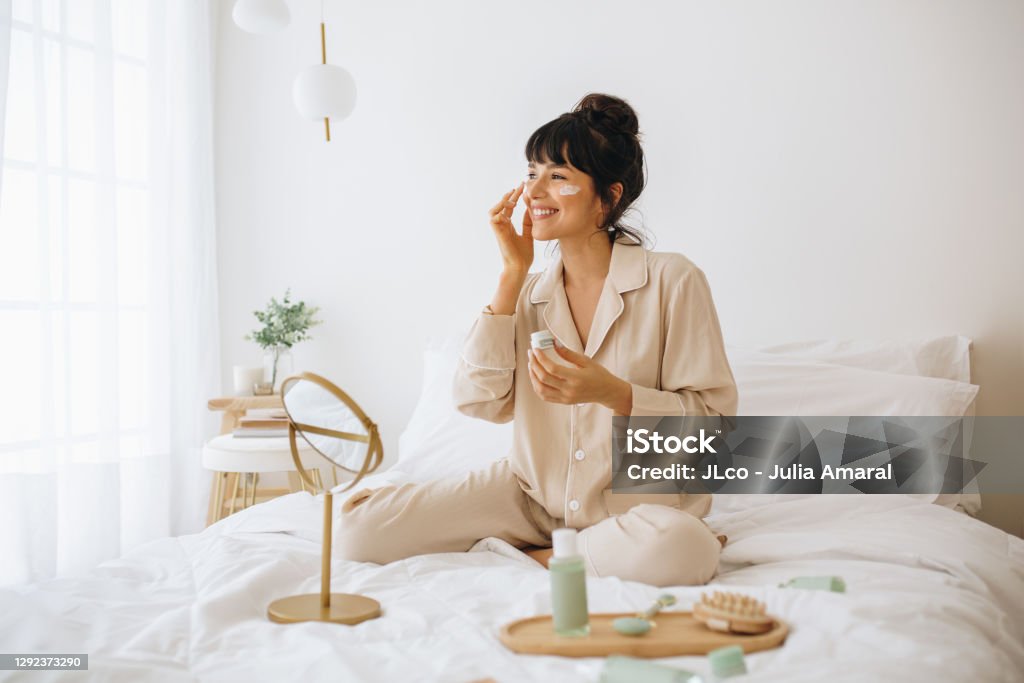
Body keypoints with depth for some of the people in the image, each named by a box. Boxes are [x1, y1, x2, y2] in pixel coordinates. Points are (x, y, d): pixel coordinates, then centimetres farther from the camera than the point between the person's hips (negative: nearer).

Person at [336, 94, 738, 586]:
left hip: (639, 503, -2)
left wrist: (611, 392, -26)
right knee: (359, 529, -11)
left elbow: (714, 419, -10)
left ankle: (527, 557, -9)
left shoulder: (673, 281, -10)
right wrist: (512, 274, -8)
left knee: (678, 549, -39)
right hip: (534, 497, 3)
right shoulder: (530, 291, 4)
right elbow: (480, 401, -8)